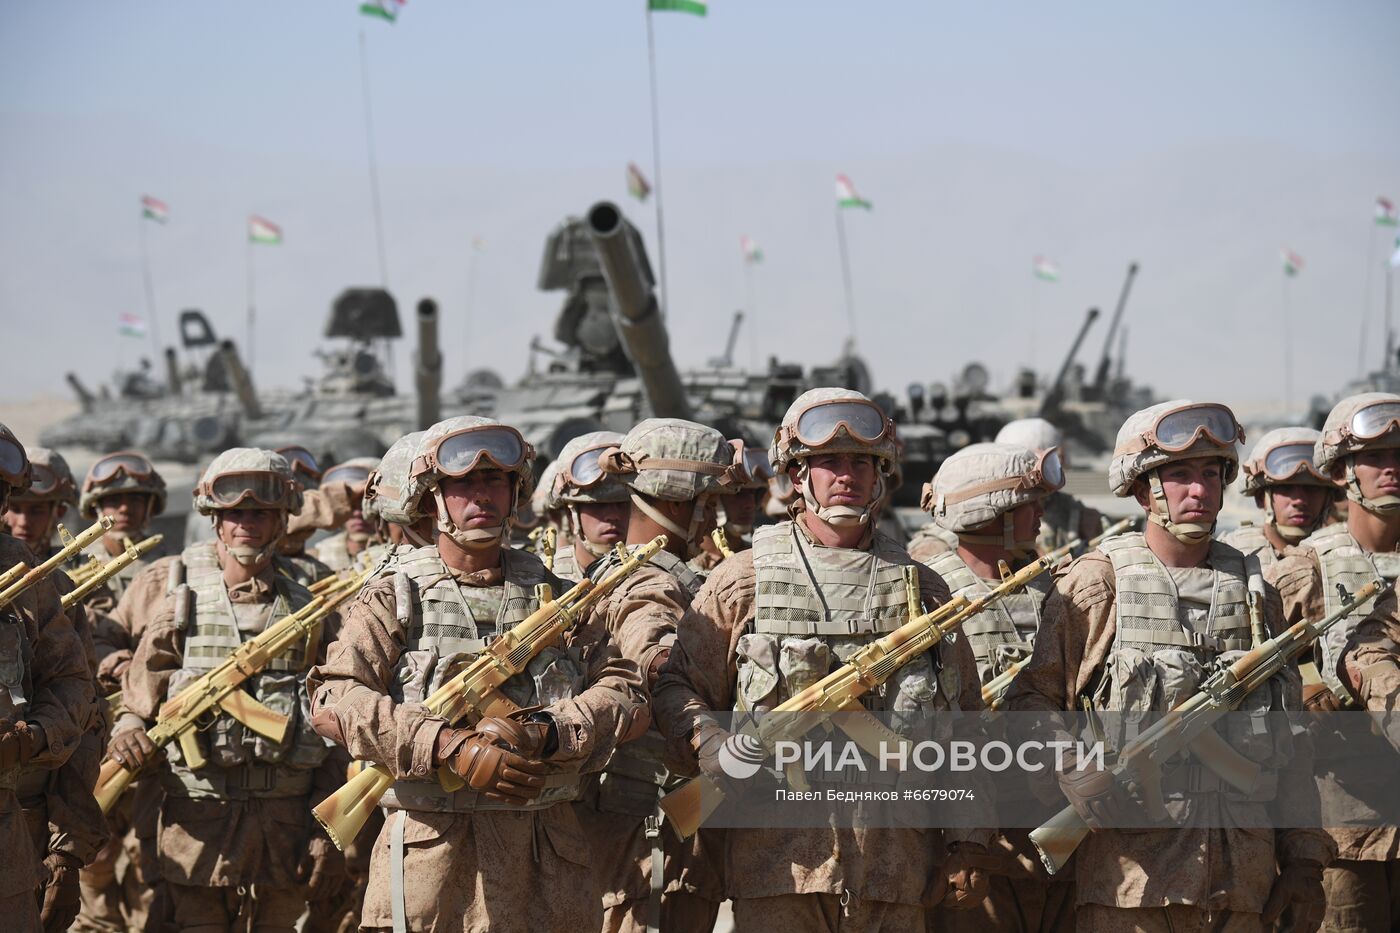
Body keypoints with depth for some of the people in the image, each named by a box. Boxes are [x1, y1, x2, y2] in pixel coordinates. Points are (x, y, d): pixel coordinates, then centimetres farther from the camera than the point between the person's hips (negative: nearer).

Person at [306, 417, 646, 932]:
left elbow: (624, 690, 6)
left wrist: (549, 734, -14)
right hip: (431, 845, -3)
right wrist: (451, 747, -19)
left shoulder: (551, 592, 14)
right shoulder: (396, 595, 4)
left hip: (546, 848, 3)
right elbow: (334, 700, -9)